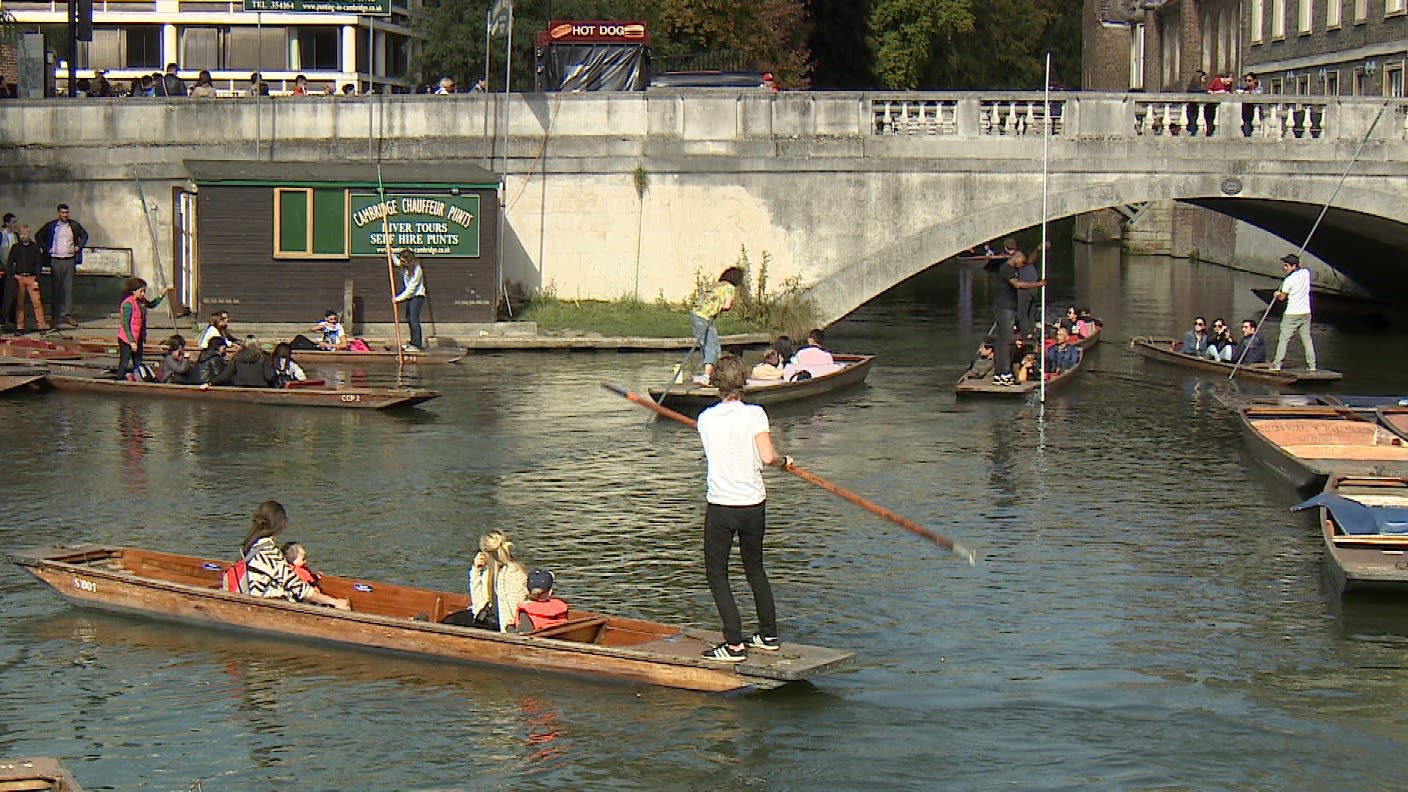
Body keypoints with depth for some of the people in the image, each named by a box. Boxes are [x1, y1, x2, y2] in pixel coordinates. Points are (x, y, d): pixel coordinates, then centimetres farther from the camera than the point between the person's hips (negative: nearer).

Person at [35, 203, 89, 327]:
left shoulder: (74, 225, 5)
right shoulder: (51, 225, 1)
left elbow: (84, 235, 20)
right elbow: (38, 236, 10)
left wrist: (79, 247, 6)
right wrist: (46, 249, 1)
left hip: (70, 260, 1)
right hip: (55, 260, -1)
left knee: (68, 288, -1)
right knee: (56, 288, 2)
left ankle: (67, 315, 0)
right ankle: (56, 316, 7)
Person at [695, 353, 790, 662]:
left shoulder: (706, 419, -1)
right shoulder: (754, 414, -7)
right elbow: (767, 457, -18)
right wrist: (784, 461, 3)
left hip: (720, 507, -2)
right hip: (754, 504, 2)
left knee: (716, 573, 5)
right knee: (755, 569, 19)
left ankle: (734, 643, -3)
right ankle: (768, 635, 24)